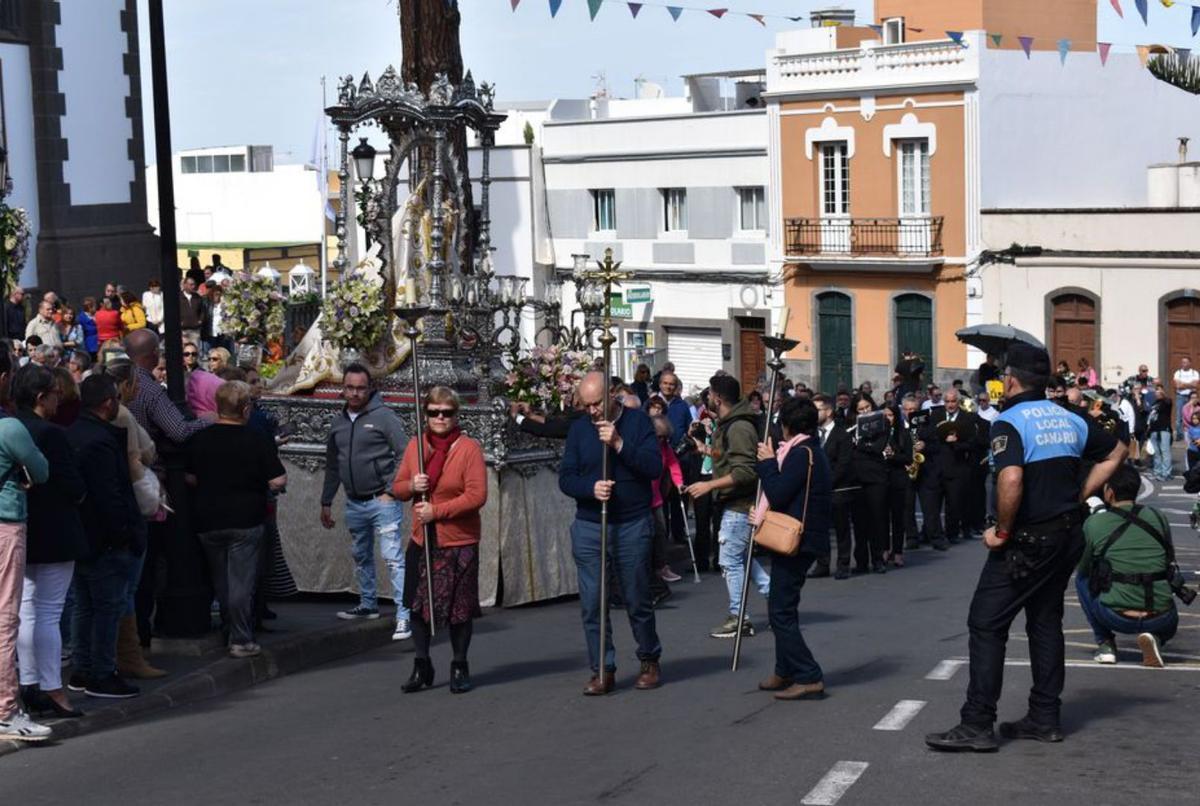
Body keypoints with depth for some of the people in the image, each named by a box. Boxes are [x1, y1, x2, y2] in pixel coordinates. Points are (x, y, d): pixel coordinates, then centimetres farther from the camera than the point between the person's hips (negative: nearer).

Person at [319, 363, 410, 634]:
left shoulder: (383, 416, -8)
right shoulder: (338, 422, 10)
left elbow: (404, 454, -10)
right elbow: (332, 465, 18)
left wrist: (391, 492, -14)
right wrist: (326, 502, 17)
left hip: (382, 501, -7)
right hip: (354, 503, 7)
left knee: (393, 558, -12)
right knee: (361, 556, 19)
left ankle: (404, 616, -14)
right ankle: (368, 604, 35)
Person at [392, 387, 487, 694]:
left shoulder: (469, 448, -8)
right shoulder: (415, 446, 7)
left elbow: (477, 495, -15)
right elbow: (397, 488, 14)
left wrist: (436, 511, -17)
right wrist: (411, 486, -9)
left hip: (459, 542, -4)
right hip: (421, 540, 4)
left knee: (460, 608, 4)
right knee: (417, 603, 8)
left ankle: (460, 668, 19)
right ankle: (422, 666, 21)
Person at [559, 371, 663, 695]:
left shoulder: (637, 422, -2)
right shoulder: (579, 429, 6)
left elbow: (654, 467, -13)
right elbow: (566, 477, 2)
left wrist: (619, 444, -22)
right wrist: (591, 488, -17)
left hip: (632, 526, -2)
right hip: (588, 528, 2)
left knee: (638, 600, 8)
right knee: (592, 603, 0)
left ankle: (650, 661, 27)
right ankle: (602, 669, 10)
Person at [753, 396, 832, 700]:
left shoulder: (801, 454, -16)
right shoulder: (811, 451, 16)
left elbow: (778, 494, -21)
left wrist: (768, 463, -10)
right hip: (798, 540, 11)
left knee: (781, 611, -9)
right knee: (782, 607, 19)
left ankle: (810, 678, -10)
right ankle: (786, 672, 27)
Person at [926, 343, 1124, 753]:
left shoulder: (1010, 422, -15)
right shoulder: (1070, 419, 9)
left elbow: (1011, 479, -30)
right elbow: (1115, 453, 21)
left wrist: (1002, 530, -17)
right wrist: (1078, 496, 16)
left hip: (1027, 542, -8)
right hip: (1068, 535, 8)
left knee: (986, 624, -3)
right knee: (1045, 621, 16)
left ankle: (977, 724, -5)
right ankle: (1044, 718, 20)